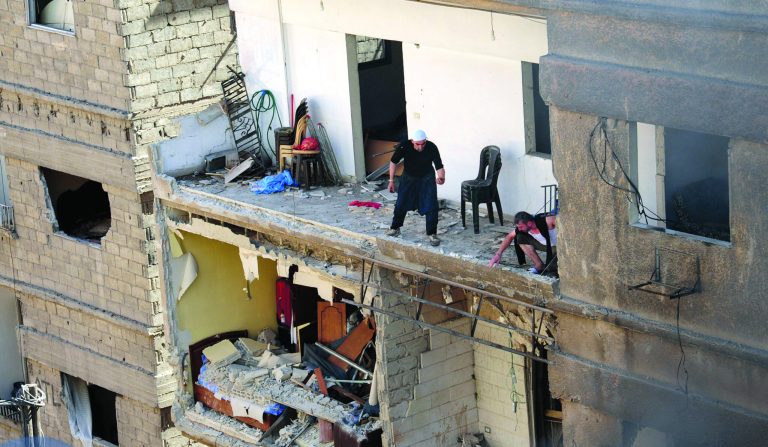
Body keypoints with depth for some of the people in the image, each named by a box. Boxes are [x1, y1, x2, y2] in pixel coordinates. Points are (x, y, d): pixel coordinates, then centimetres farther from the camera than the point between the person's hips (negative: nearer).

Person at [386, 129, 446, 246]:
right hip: (408, 177, 1)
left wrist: (441, 177, -54)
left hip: (427, 178, -1)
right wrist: (391, 180, -11)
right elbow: (393, 162, -12)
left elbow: (439, 166, -32)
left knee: (431, 206, -9)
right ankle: (395, 228, 31)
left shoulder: (432, 148, -31)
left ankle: (432, 234, 4)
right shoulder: (404, 146, -28)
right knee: (401, 204, 8)